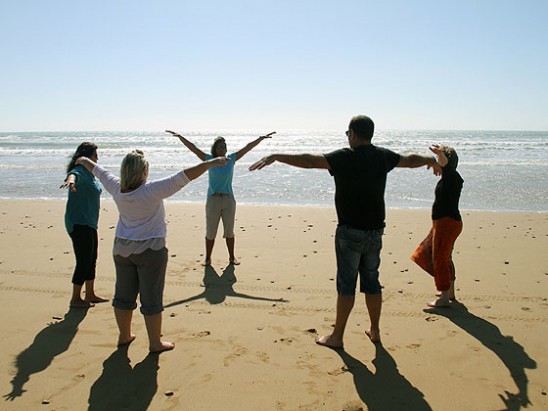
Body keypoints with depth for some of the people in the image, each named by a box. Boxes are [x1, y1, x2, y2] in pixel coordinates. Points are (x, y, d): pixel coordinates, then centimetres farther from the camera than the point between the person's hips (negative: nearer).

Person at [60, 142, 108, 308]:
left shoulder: (90, 173, 13)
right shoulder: (80, 171, -17)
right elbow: (73, 175, -41)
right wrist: (70, 181, -63)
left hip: (89, 223, 10)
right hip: (79, 224, -10)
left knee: (91, 259, 16)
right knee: (84, 260, -5)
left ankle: (90, 294, 28)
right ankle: (75, 299, 7)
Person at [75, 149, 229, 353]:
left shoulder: (117, 189, -4)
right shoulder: (152, 190, -20)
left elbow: (99, 171, 16)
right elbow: (184, 177, -25)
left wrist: (85, 160, 35)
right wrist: (211, 163, -25)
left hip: (122, 249, 6)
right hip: (150, 250, -6)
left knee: (124, 295, 17)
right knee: (151, 299, 4)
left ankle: (124, 335, 34)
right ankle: (155, 342, 15)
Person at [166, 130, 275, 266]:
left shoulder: (231, 159, 3)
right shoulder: (209, 160, 0)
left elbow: (248, 147, 1)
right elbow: (192, 147, -6)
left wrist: (262, 138, -3)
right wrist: (180, 136, -13)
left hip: (229, 200, 1)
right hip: (212, 200, -1)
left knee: (229, 231, 12)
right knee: (210, 232, 6)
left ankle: (232, 257, 25)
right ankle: (207, 258, 20)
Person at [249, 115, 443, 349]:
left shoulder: (345, 157, -13)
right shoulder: (383, 157, 5)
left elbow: (309, 161, -24)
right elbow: (411, 160, 23)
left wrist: (275, 157, -23)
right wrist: (431, 160, 43)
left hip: (350, 232, -5)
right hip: (375, 231, 5)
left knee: (346, 283, 1)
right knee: (371, 281, 15)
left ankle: (337, 336, 11)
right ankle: (375, 331, 26)